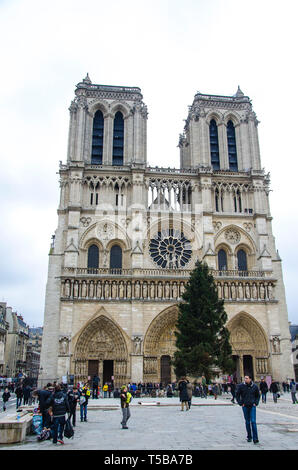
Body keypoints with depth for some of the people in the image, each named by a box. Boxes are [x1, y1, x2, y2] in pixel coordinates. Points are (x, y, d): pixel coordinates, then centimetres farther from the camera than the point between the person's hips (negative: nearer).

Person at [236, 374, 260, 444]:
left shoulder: (254, 386, -2)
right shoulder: (241, 386, -6)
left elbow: (258, 395, 13)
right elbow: (237, 395, 3)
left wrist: (256, 403, 2)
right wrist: (240, 403, -4)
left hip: (252, 406, 0)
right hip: (245, 406, 0)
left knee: (253, 421, -8)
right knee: (247, 422, 9)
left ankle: (255, 438, -4)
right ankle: (249, 437, 22)